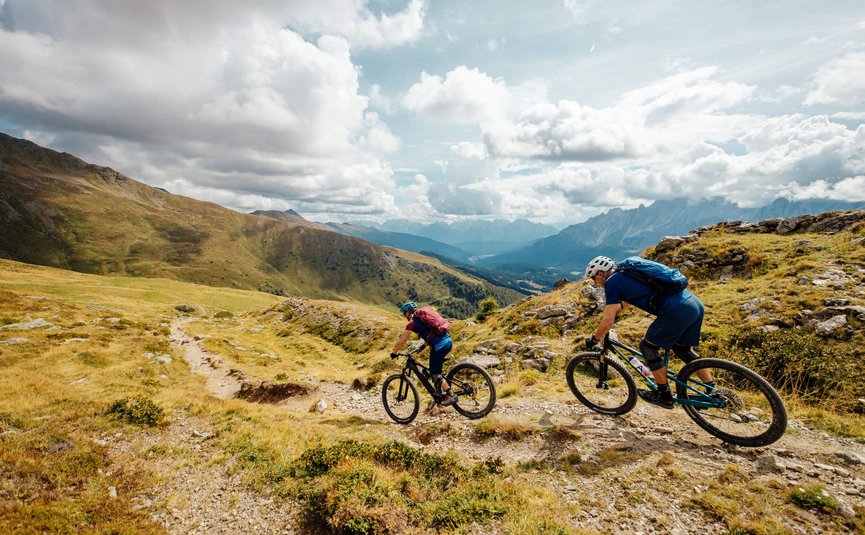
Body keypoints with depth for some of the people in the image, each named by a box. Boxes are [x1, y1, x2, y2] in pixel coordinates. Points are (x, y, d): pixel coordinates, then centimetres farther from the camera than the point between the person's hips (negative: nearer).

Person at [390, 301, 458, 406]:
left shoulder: (412, 323, 0)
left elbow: (401, 341, 3)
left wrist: (394, 352, 16)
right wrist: (423, 345, 41)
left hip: (439, 346, -8)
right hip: (448, 341, 8)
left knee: (435, 374, 6)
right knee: (436, 370, 23)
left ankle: (451, 395, 5)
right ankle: (441, 394, 27)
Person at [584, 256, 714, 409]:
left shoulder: (612, 282, -5)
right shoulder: (626, 274, 21)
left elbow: (608, 322, -7)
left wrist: (592, 341, 7)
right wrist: (610, 315, 44)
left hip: (678, 311, -9)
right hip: (696, 303, 9)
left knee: (648, 346, 7)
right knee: (682, 348, 27)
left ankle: (664, 396, 18)